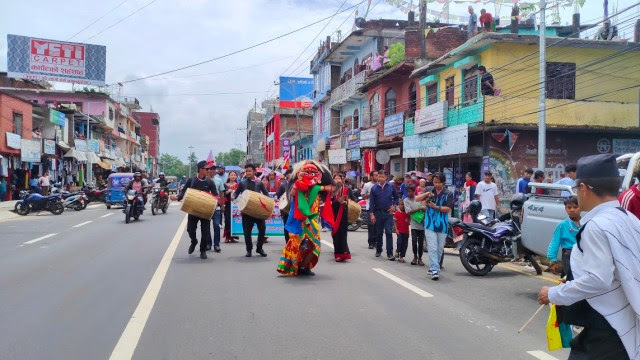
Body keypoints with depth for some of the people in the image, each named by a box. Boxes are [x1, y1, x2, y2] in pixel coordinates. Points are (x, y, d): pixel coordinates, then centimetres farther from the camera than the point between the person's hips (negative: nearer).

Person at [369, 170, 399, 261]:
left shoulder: (391, 186, 0)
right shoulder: (374, 188, 0)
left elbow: (396, 197, 12)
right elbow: (371, 202, -1)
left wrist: (394, 206, -4)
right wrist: (372, 214, -7)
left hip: (388, 213, -1)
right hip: (378, 213, 1)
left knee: (389, 233, -8)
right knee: (378, 233, 11)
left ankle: (390, 253, -6)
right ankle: (378, 250, 28)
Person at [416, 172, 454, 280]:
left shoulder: (448, 194, 0)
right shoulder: (429, 190, 6)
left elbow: (448, 209, -8)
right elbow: (417, 199, -2)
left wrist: (436, 207, -20)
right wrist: (426, 194, -18)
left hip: (442, 225, 1)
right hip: (430, 224, -1)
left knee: (440, 249, 11)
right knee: (432, 248, -10)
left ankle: (433, 267, 26)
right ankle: (435, 271, -13)